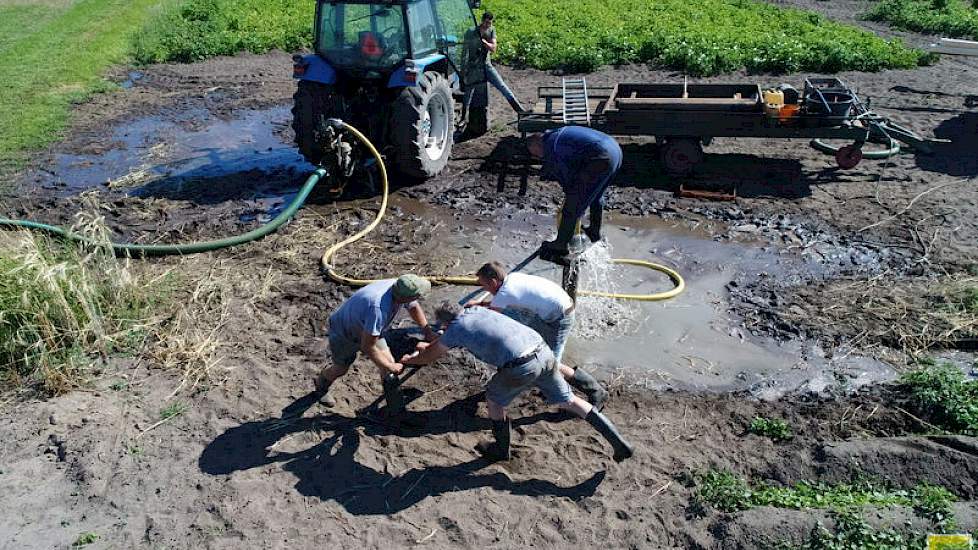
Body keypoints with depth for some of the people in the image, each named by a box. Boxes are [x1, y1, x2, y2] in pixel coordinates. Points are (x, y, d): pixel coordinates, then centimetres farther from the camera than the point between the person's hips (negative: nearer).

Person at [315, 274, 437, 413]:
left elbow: (413, 307, 2)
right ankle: (321, 384, 50)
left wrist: (427, 331, -1)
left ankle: (396, 407, 13)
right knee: (341, 369, 16)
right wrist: (389, 367, -24)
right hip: (344, 333, -6)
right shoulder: (378, 309, -48)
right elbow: (367, 347, -38)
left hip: (367, 328, 6)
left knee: (388, 362, -4)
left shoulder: (400, 288, -25)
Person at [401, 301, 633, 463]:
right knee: (568, 400, 19)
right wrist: (427, 346, 59)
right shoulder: (477, 310, 26)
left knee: (494, 398, 21)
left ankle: (501, 449, 37)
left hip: (521, 366, -7)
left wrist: (408, 360, 45)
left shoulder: (455, 329, 8)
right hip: (543, 352, 7)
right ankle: (618, 442, 19)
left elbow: (430, 357, 26)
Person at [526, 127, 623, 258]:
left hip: (601, 158, -10)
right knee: (596, 195, 31)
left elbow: (564, 177, 2)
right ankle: (595, 232, 47)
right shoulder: (559, 134, 27)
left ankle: (560, 245, 11)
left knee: (573, 204, 1)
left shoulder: (551, 147, -1)